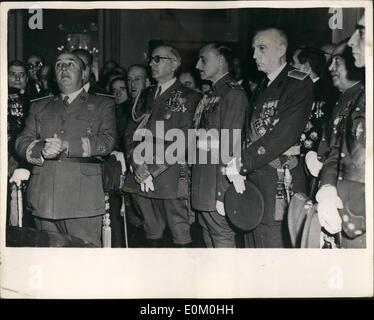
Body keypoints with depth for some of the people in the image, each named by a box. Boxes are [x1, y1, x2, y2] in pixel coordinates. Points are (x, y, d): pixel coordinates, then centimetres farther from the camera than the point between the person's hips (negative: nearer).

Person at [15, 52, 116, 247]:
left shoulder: (101, 105, 12)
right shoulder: (39, 107, 22)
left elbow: (107, 141, -4)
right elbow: (21, 142, 12)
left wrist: (66, 146, -15)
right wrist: (41, 150, -11)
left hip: (84, 201, -3)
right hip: (44, 200, 3)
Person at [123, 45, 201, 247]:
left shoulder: (189, 98, 1)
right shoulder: (145, 96, 18)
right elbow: (130, 133, 12)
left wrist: (155, 168, -13)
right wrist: (137, 164, -5)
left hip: (171, 177, -5)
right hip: (142, 177, 5)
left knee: (180, 233, -3)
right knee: (152, 232, 11)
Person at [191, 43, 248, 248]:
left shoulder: (233, 94, -12)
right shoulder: (209, 95, 16)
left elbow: (229, 145, -18)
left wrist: (223, 193, -20)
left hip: (217, 184, -9)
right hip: (202, 183, 9)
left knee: (222, 237, -2)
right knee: (208, 236, 15)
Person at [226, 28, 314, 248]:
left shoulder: (300, 83, -6)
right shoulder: (261, 88, 19)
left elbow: (283, 135, -17)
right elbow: (251, 134, 13)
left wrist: (241, 164, -15)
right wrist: (239, 169, -3)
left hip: (281, 182, -7)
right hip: (252, 178, 7)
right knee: (253, 244, 12)